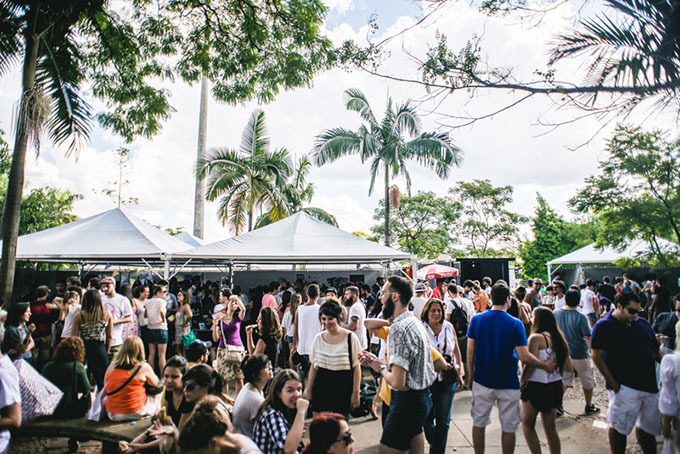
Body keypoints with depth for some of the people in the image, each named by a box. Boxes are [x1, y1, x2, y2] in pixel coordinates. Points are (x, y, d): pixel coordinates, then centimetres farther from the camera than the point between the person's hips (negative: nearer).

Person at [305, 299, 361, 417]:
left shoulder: (350, 338, -7)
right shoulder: (318, 338, 5)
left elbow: (357, 368, -5)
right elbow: (313, 366, 11)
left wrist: (355, 393, -7)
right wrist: (308, 391, 10)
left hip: (343, 388, -3)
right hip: (321, 386, 3)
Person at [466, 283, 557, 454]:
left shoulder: (476, 320, -6)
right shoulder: (515, 324, -12)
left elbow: (470, 351, -3)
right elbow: (524, 357, -15)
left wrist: (470, 375, 9)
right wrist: (546, 366, 2)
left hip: (482, 382, 2)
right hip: (507, 383, -2)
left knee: (479, 423, 15)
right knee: (508, 428, 13)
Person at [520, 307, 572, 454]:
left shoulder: (536, 338, -16)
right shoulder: (558, 338, 5)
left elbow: (530, 365, -21)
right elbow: (568, 367, 8)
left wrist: (521, 383, -10)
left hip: (536, 387, -7)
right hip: (555, 386, 7)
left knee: (528, 425, 9)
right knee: (550, 427, 17)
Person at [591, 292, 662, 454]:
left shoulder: (643, 323, 11)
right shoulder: (604, 326, -9)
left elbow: (656, 351, 18)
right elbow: (597, 357, -13)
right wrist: (613, 383, -14)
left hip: (649, 385, 6)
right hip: (624, 387, -6)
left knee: (647, 426, 17)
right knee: (619, 427, 1)